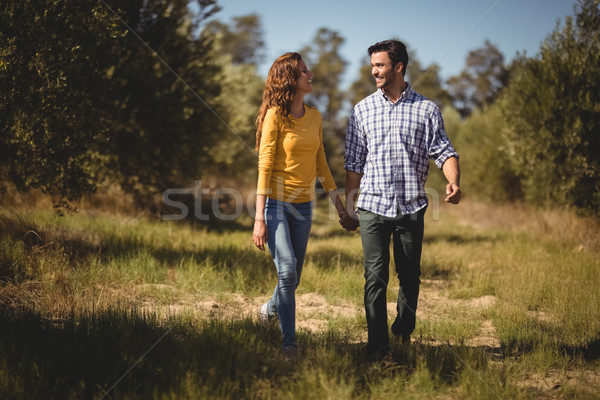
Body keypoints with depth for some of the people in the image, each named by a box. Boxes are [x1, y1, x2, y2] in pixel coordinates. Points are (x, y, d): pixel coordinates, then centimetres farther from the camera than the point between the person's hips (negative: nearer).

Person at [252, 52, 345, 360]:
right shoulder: (276, 115, -10)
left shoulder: (314, 116, 10)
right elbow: (265, 165, -12)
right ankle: (289, 341, -6)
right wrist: (259, 218, -16)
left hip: (303, 205, 6)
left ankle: (270, 308, 40)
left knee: (294, 278, 10)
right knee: (287, 272, -17)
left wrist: (337, 201, 14)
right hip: (276, 201, -6)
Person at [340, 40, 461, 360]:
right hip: (373, 206, 0)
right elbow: (354, 164, 10)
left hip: (411, 207, 0)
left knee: (410, 275, 10)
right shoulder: (363, 110, 8)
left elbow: (443, 151, -2)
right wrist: (349, 208, 9)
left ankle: (404, 332, 33)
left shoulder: (426, 109, 4)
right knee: (375, 277, -6)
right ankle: (377, 347, -3)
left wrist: (453, 181, -23)